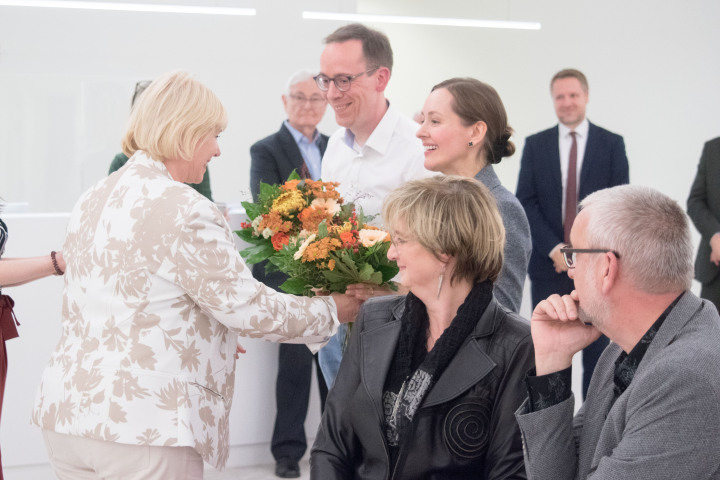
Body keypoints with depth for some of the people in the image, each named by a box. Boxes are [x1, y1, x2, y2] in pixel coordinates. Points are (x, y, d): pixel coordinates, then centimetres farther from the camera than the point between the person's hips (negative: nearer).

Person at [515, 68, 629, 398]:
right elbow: (525, 204, 0)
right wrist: (555, 249, -11)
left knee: (597, 348, 4)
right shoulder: (535, 145, 7)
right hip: (548, 264, 1)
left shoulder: (612, 144, 4)